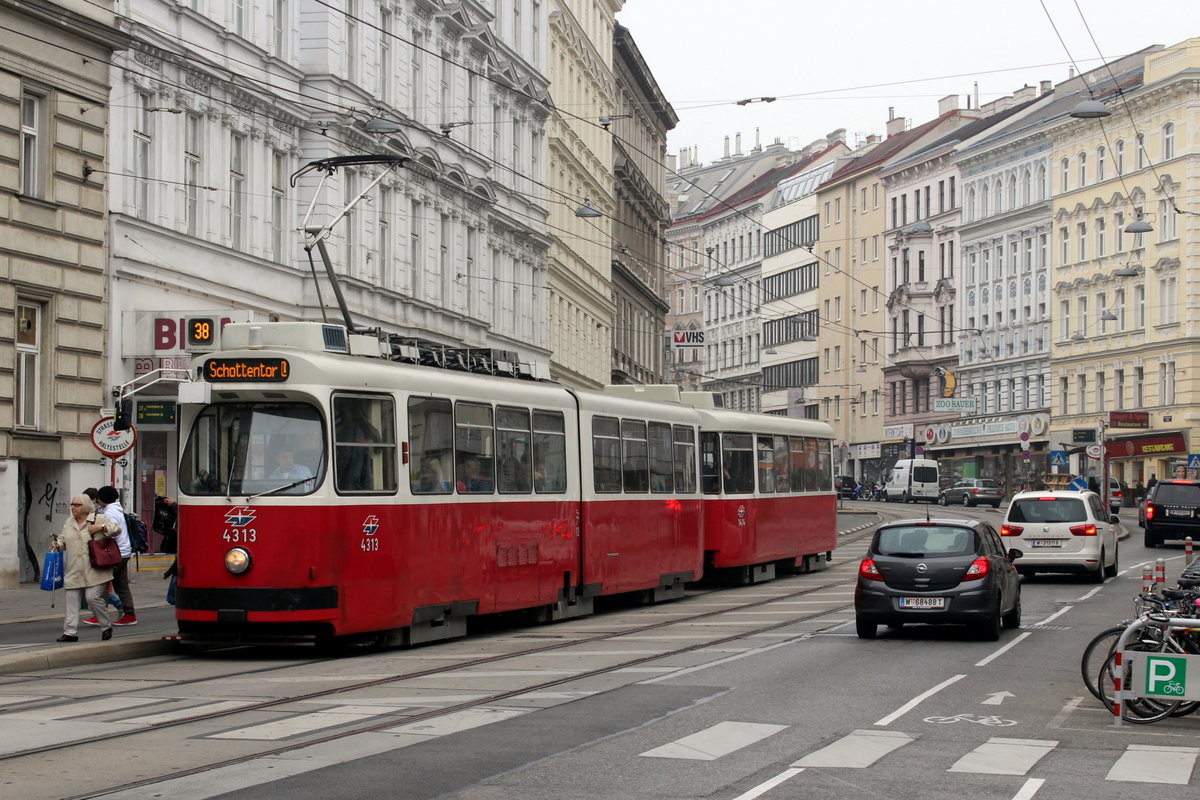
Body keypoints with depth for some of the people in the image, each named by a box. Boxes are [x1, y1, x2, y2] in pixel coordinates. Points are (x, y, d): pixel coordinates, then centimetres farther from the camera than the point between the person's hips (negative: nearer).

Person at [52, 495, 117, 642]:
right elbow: (63, 539, 26)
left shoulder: (98, 519, 1)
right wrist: (58, 544, 4)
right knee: (71, 600, 0)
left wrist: (101, 528, -16)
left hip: (94, 570, -5)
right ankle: (70, 632, 4)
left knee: (93, 598, -11)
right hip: (74, 571, 6)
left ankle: (107, 626, 10)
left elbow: (116, 529, -2)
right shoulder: (68, 523, 17)